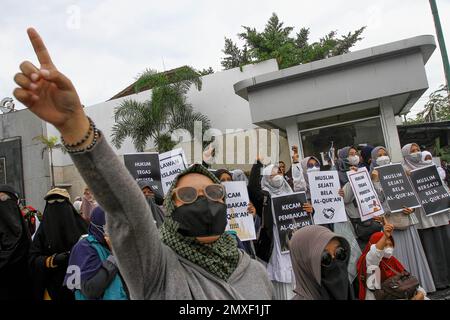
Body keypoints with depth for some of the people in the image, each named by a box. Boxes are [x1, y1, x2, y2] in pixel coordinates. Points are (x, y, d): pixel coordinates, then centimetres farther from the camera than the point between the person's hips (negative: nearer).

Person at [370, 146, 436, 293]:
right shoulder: (374, 177, 2)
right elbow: (378, 200, -10)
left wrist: (412, 207, -5)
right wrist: (375, 181, -18)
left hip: (406, 217, 4)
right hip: (390, 220, -4)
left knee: (412, 251, 6)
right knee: (398, 254, -3)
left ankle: (419, 284, 17)